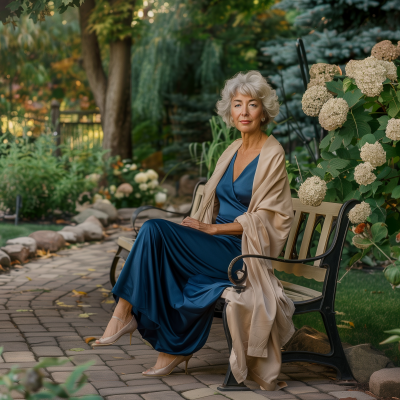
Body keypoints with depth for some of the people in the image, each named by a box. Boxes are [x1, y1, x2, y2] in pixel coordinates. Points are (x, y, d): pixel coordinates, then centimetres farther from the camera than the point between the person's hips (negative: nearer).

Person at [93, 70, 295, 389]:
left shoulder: (272, 154, -7)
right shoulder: (234, 150, 15)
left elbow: (262, 218, -11)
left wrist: (211, 228, -14)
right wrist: (197, 224, 1)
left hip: (243, 252, -6)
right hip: (217, 246, 6)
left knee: (155, 230, -24)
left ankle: (126, 312, -15)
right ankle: (174, 350, -15)